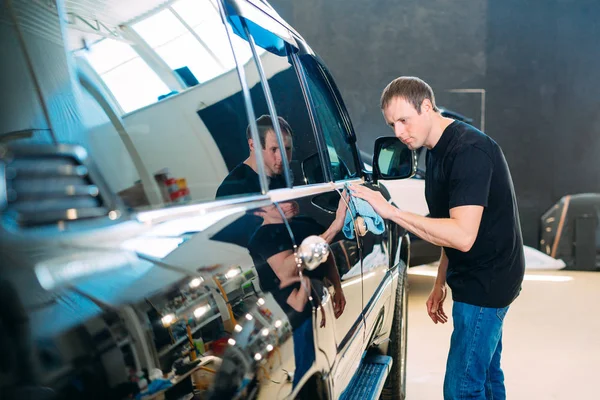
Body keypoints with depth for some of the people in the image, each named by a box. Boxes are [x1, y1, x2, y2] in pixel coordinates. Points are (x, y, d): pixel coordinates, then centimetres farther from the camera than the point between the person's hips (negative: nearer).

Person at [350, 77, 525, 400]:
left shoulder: (469, 150, -22)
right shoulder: (436, 151, 9)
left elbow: (463, 236, -31)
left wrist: (390, 211, -30)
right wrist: (440, 283, 14)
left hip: (486, 282, -10)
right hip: (479, 280, 10)